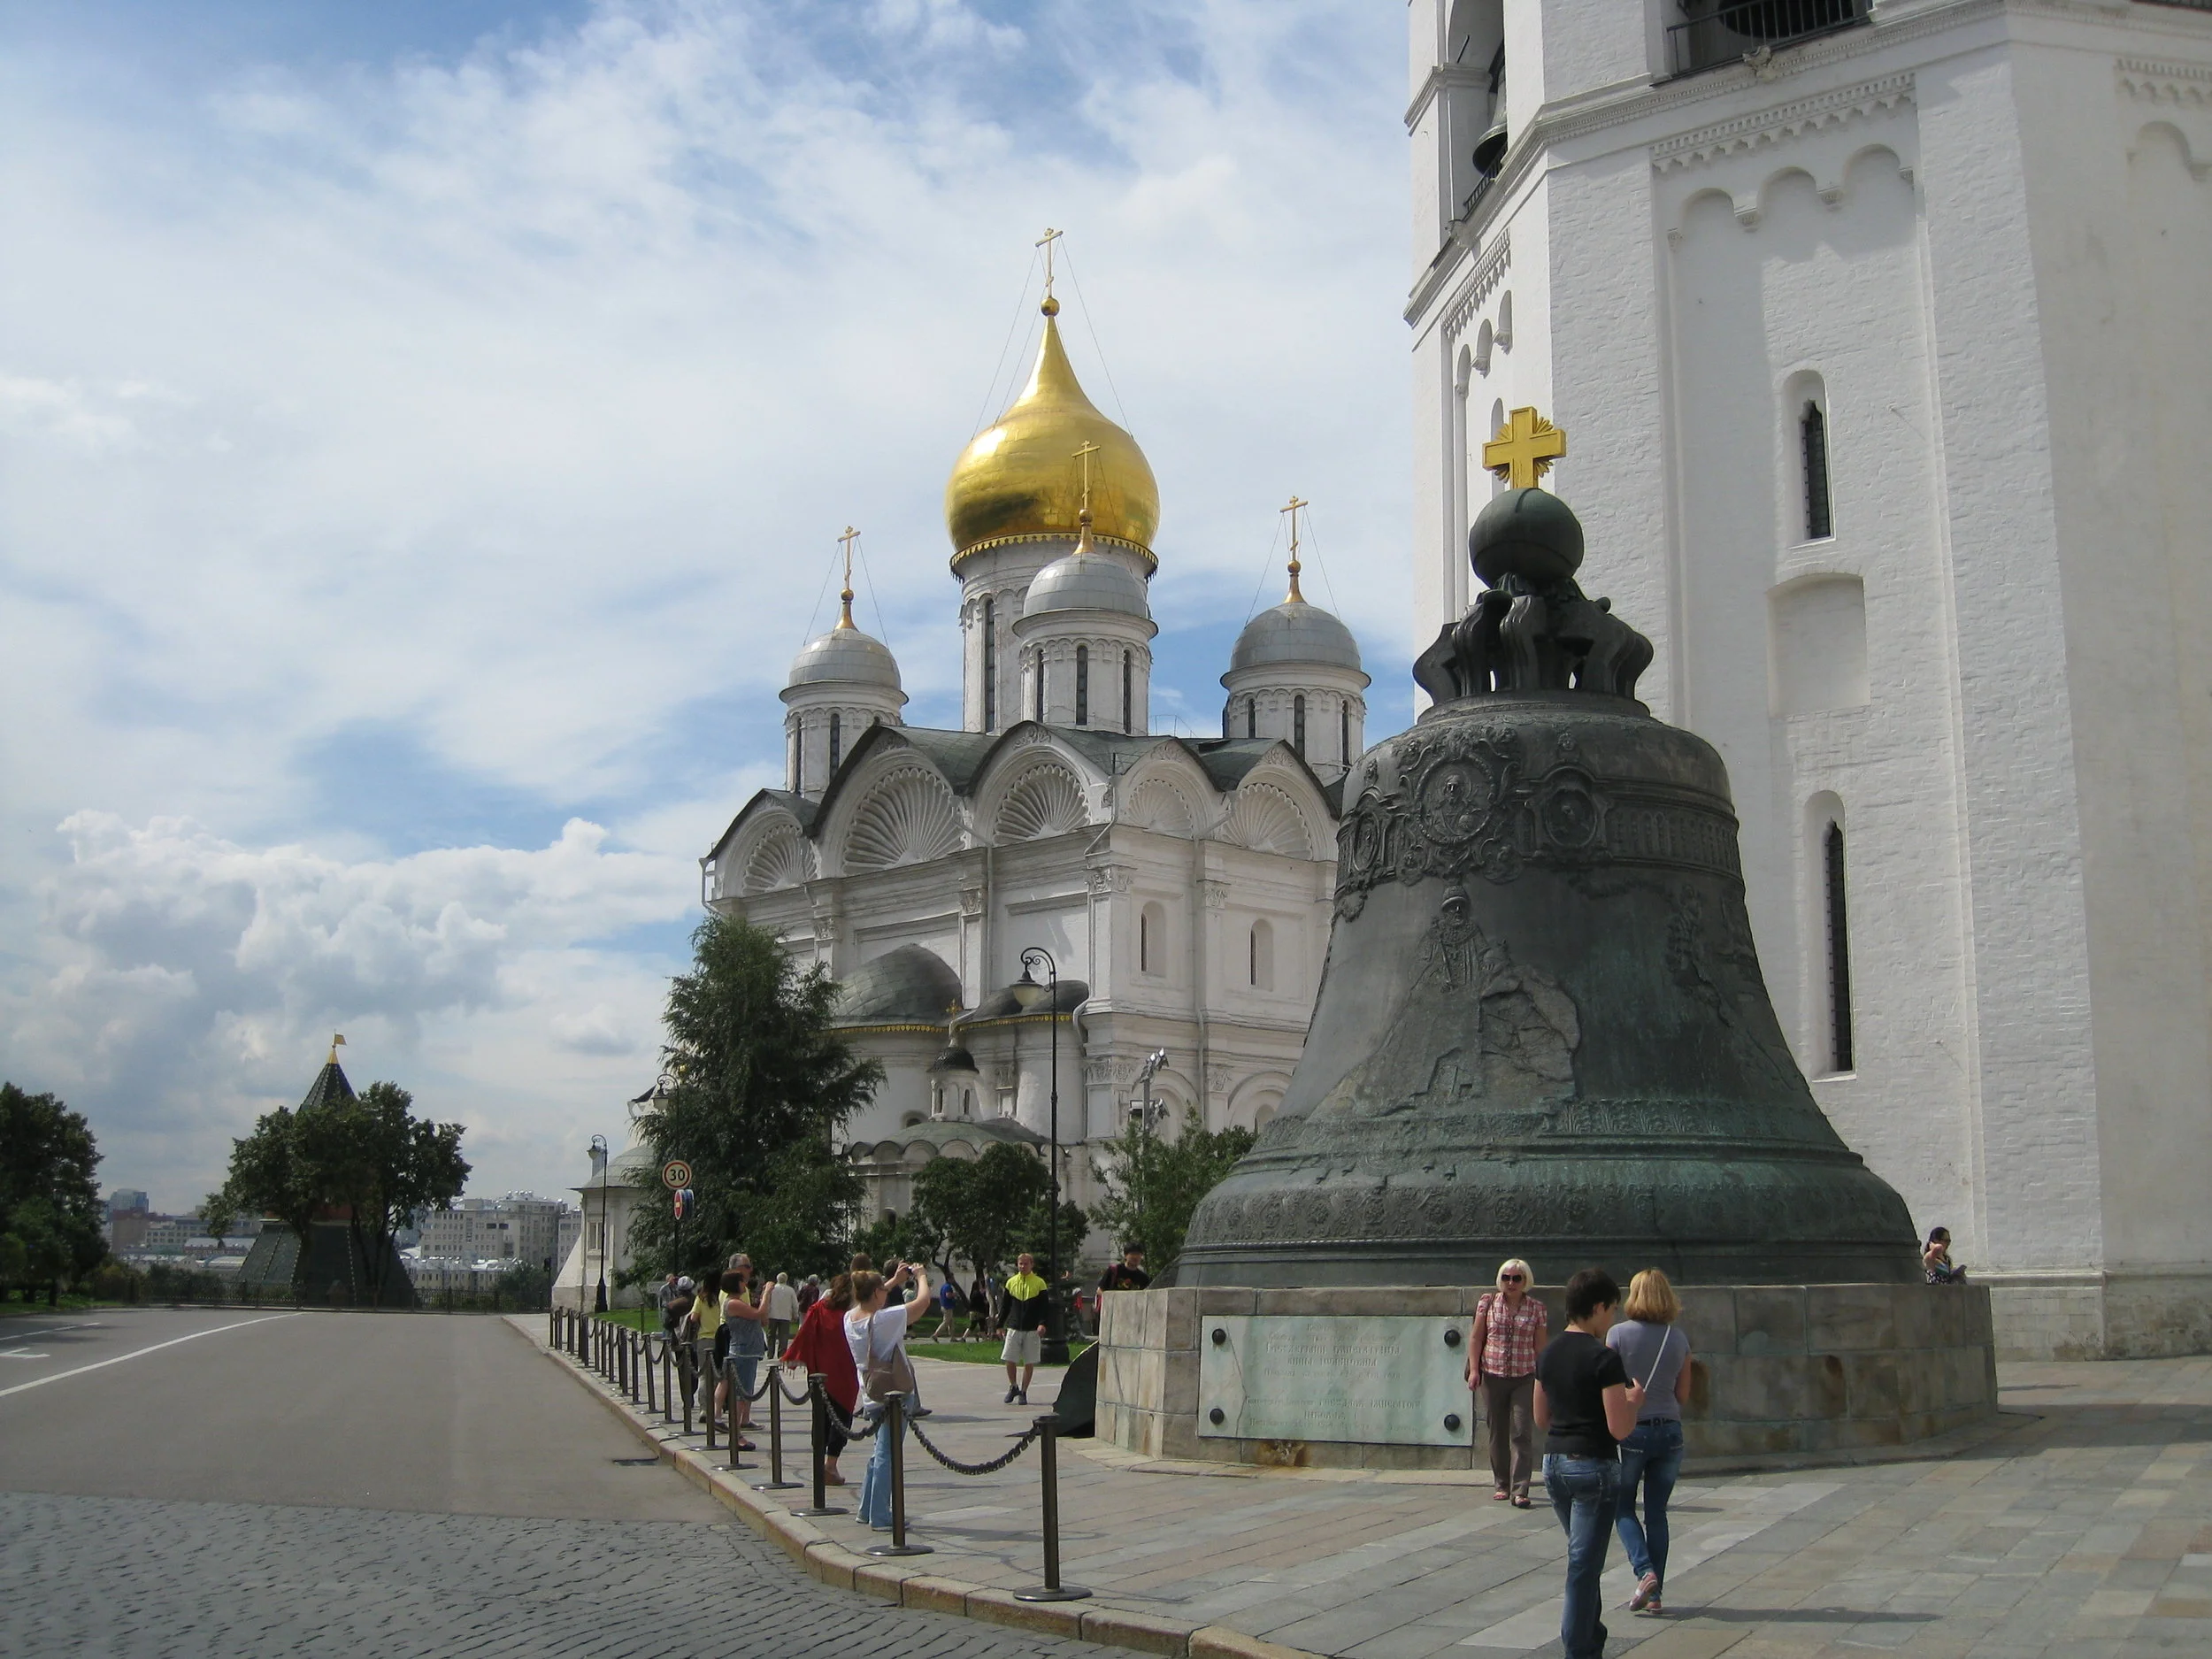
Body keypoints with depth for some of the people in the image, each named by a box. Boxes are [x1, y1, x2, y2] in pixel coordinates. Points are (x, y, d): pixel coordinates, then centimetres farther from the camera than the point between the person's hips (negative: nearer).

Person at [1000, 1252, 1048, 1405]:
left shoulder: (1039, 1283, 0)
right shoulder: (1011, 1282, 8)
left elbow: (1044, 1306, -2)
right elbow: (1006, 1306, 14)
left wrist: (1042, 1324, -17)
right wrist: (1000, 1325, 10)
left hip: (1032, 1330, -2)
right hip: (1014, 1328, 2)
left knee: (1029, 1363, 1)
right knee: (1009, 1360, -4)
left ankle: (1023, 1392, 13)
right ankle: (1013, 1387, 17)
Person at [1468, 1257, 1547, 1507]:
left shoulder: (1537, 1309, 3)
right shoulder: (1488, 1302, 5)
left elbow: (1540, 1346, 6)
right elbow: (1476, 1339, 6)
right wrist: (1474, 1370, -3)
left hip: (1525, 1378, -1)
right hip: (1492, 1376, 1)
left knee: (1522, 1434, -8)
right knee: (1497, 1433, 9)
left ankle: (1519, 1491, -8)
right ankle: (1501, 1485, 20)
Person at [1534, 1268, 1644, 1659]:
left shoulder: (1548, 1353, 7)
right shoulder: (1603, 1358, -16)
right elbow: (1620, 1429, -17)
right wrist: (1634, 1399, 1)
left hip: (1554, 1462, 7)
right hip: (1593, 1465, -7)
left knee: (1583, 1559, 21)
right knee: (1585, 1564, 0)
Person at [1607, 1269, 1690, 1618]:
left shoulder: (1618, 1334, -10)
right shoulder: (1679, 1338, 0)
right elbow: (1683, 1394, 8)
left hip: (1631, 1430, -3)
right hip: (1670, 1431, 3)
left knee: (1623, 1508, 13)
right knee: (1657, 1512, 12)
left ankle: (1645, 1570, -8)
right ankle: (1654, 1594, 12)